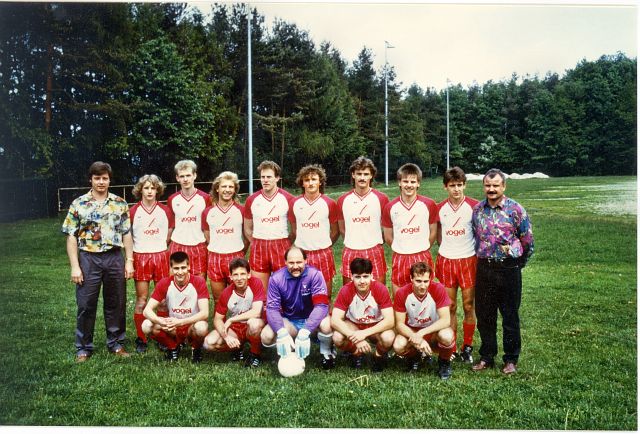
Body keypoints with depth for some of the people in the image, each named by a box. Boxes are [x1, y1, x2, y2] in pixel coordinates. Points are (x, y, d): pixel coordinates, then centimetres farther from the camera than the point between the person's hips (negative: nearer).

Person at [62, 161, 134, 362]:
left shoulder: (120, 204, 5)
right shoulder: (78, 204, 0)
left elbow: (126, 234, 7)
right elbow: (72, 237, -1)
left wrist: (129, 261, 1)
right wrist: (75, 266, -7)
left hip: (115, 258, 2)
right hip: (88, 258, -1)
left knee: (116, 304, 9)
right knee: (86, 305, 5)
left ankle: (116, 343, 24)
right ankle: (83, 348, 19)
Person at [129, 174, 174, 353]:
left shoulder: (165, 210, 3)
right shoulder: (133, 211, -1)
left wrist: (160, 247, 6)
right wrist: (130, 257, 1)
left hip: (161, 256, 1)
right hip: (140, 258, -1)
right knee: (141, 301, 2)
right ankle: (141, 339, 12)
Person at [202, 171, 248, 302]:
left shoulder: (241, 210, 1)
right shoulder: (208, 212, 5)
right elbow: (207, 237, 15)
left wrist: (240, 254, 9)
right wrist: (214, 251, 11)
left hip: (236, 258, -2)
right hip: (214, 259, 2)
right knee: (218, 300, 9)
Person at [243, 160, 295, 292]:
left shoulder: (288, 198, -2)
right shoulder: (252, 200, 4)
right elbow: (247, 229, 14)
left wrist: (289, 244, 3)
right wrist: (257, 244, 7)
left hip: (282, 247, -2)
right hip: (258, 248, 2)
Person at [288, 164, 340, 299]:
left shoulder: (330, 203, -2)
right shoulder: (294, 203, 3)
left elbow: (335, 232, 8)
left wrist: (323, 246, 9)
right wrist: (304, 244, 12)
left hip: (323, 254, -1)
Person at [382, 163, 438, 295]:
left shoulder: (429, 204, -3)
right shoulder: (390, 207, -1)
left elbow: (433, 233, 7)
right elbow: (388, 237, 8)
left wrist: (421, 249, 10)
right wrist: (401, 249, 11)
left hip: (423, 259, -1)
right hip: (399, 259, 1)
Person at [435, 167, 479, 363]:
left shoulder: (474, 206, -6)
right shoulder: (439, 208, 2)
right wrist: (447, 248, 8)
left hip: (468, 260, -2)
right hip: (446, 260, 2)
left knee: (468, 306, 4)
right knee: (450, 307, 7)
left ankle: (467, 348, 18)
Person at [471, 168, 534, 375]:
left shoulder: (515, 209, -7)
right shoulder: (477, 209, 5)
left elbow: (528, 240, -2)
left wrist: (518, 263, 5)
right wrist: (483, 257, 14)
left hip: (509, 269, -4)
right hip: (484, 268, 4)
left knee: (510, 316, 6)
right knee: (484, 315, 10)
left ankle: (511, 360, 19)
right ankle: (486, 357, 24)